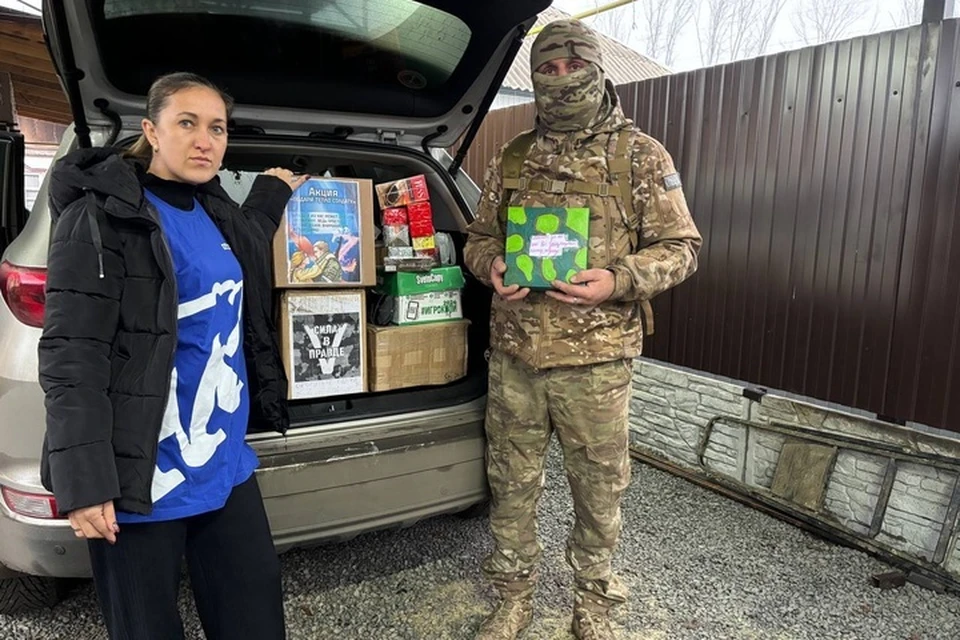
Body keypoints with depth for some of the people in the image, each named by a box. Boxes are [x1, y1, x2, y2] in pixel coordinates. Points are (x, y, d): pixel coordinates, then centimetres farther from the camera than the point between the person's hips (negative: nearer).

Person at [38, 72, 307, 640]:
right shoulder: (100, 217, -10)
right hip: (144, 478, -6)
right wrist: (84, 481, -18)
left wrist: (272, 193, 31)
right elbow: (71, 358, -15)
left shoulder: (217, 213, 11)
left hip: (227, 469, 7)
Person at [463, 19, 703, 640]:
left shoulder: (641, 156, 1)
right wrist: (492, 266, -6)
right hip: (514, 355, 3)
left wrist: (618, 281, -17)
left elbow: (680, 246, 0)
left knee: (599, 486, 10)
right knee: (512, 482, 13)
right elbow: (479, 237, 18)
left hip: (595, 359, -2)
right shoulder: (511, 159, 11)